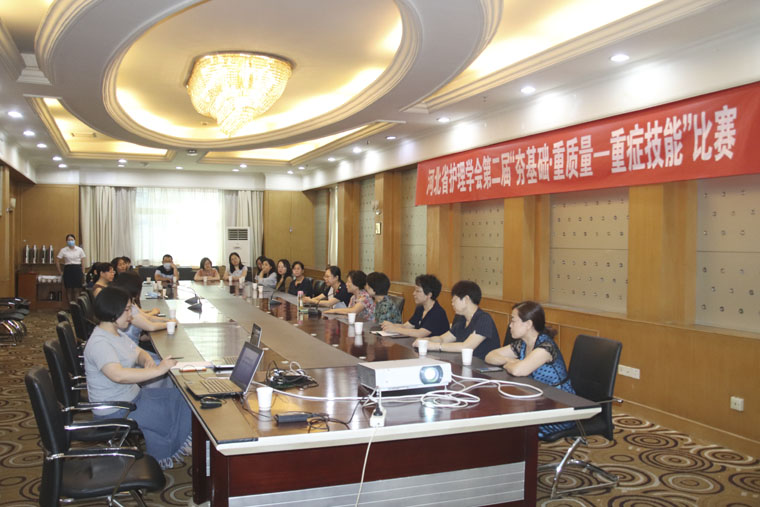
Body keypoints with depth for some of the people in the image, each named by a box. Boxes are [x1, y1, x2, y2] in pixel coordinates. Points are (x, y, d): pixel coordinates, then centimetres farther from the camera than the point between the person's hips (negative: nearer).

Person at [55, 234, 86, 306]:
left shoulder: (80, 250, 3)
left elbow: (82, 262, 5)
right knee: (69, 290, 2)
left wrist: (83, 273, 1)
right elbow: (57, 261, 7)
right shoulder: (63, 250, 2)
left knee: (76, 290, -2)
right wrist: (60, 272, 4)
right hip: (68, 270, 0)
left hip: (77, 270, 0)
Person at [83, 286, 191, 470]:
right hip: (116, 412, -10)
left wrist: (147, 361, -10)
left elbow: (138, 352, 16)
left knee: (180, 398, 4)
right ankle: (166, 455, 19)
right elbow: (118, 375, -41)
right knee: (175, 413, -7)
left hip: (133, 396, 10)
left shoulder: (117, 333, 7)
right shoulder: (99, 343, -26)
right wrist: (158, 370, -39)